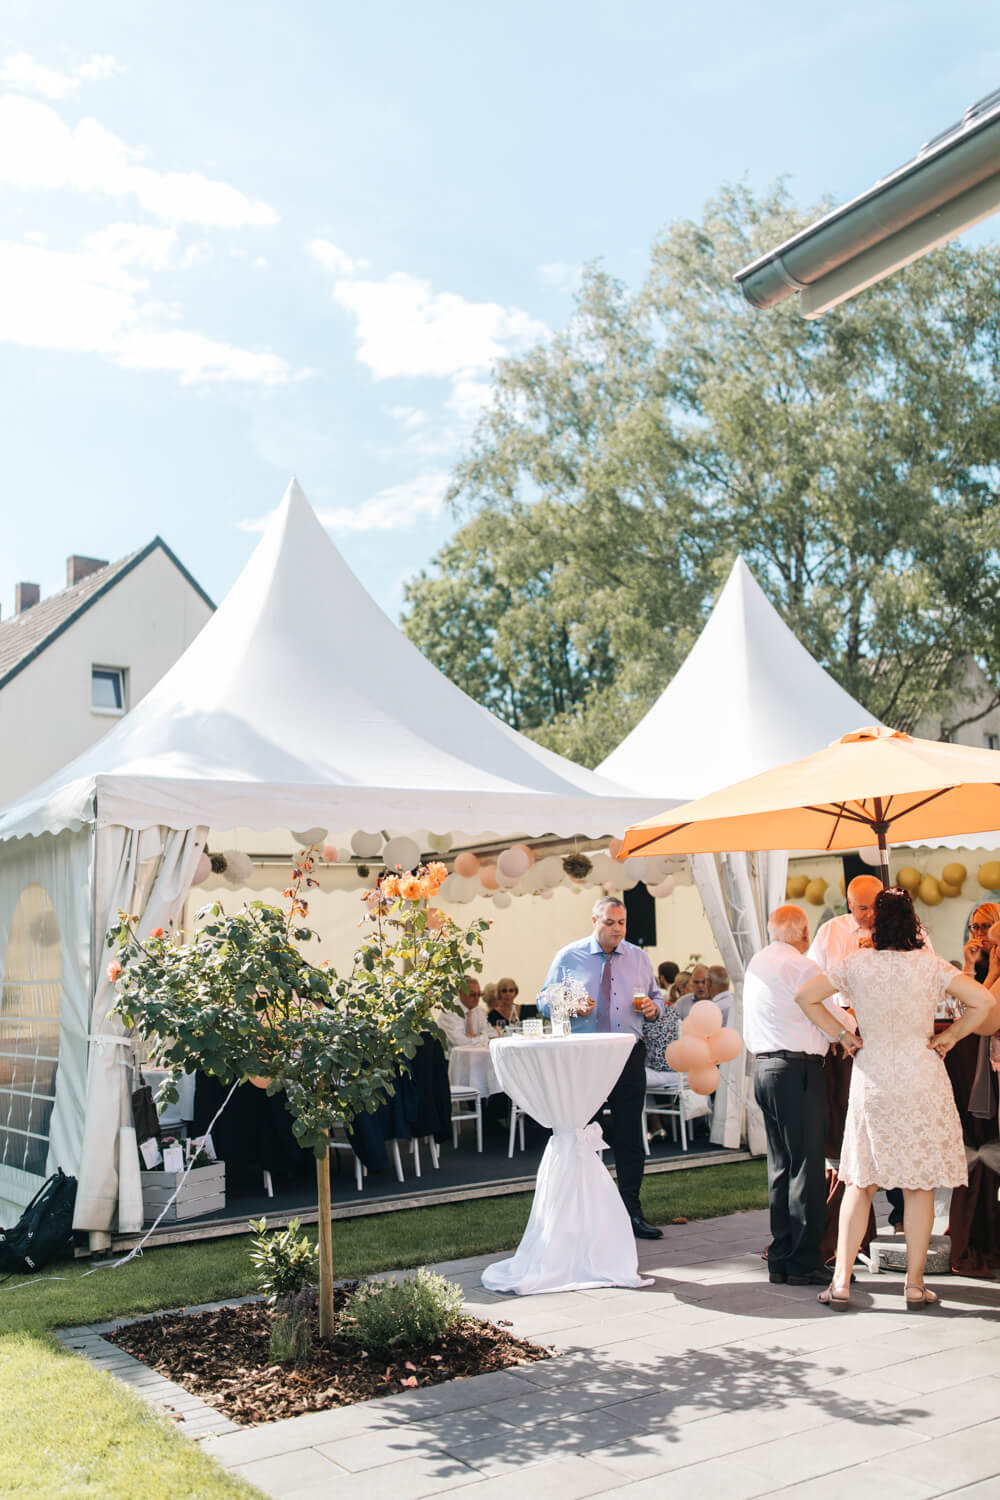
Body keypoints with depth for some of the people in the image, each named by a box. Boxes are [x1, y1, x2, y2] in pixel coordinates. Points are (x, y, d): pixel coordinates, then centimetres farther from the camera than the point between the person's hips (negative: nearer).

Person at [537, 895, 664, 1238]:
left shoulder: (638, 958, 11)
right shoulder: (568, 957, 2)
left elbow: (656, 997, 17)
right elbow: (544, 1001, 3)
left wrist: (653, 1008, -6)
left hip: (629, 1055, 2)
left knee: (630, 1135, 5)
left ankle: (632, 1213, 15)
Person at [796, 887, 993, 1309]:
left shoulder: (856, 963, -4)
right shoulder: (930, 964, -7)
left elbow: (806, 995, -4)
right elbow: (983, 1001, -13)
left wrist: (841, 1035, 3)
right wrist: (950, 1036, -2)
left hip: (871, 1079, 1)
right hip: (921, 1080, -1)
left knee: (860, 1182, 8)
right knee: (919, 1185, 8)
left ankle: (841, 1281, 7)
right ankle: (915, 1285, 13)